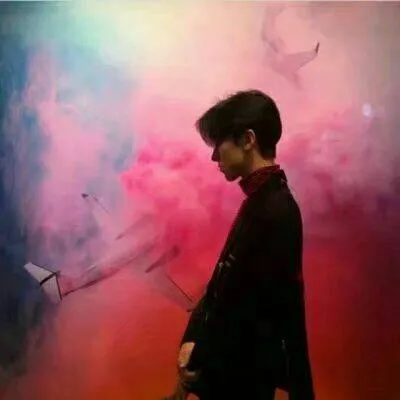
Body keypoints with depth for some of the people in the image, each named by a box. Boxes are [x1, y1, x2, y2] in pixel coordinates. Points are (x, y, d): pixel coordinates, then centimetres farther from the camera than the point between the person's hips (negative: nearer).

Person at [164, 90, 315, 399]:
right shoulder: (262, 199, 6)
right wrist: (195, 339, 1)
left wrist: (200, 358, -13)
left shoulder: (274, 209, -24)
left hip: (244, 370, -8)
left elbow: (254, 305, -24)